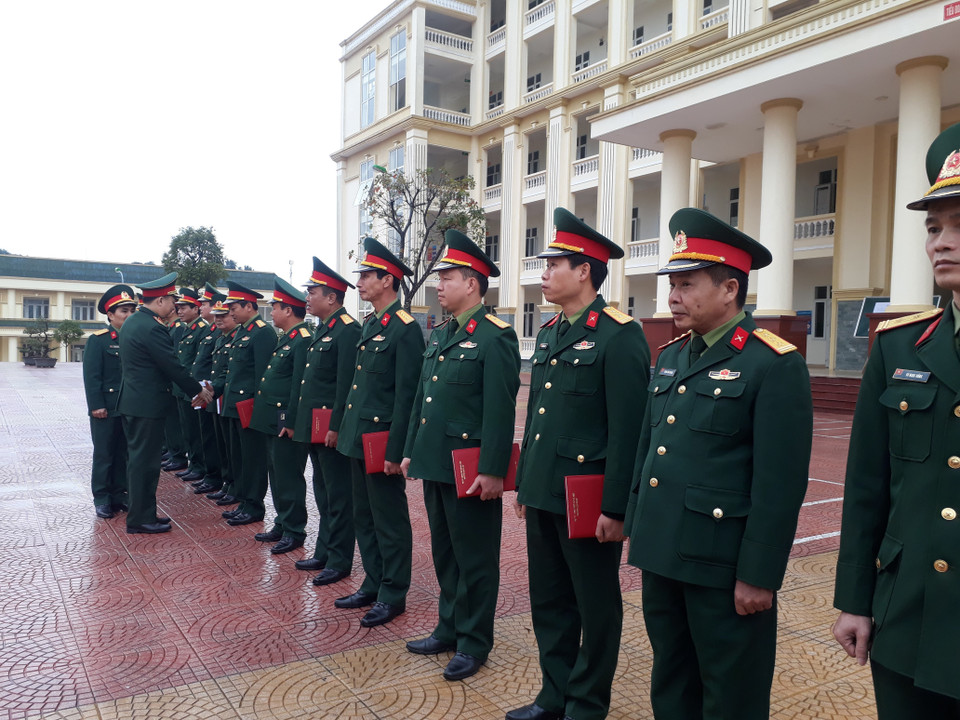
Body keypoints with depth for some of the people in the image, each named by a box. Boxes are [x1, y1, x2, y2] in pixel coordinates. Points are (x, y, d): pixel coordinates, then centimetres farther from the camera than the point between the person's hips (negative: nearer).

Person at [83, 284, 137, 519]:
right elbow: (91, 376, -10)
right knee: (104, 454, 5)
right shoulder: (97, 341, -6)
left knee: (124, 454, 11)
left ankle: (119, 494, 22)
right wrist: (96, 406, -15)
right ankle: (102, 498, 14)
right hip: (106, 410, -4)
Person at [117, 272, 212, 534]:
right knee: (145, 461, -2)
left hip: (131, 401, 10)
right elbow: (173, 366, -17)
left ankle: (140, 513, 26)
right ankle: (141, 519, 7)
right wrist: (198, 391, -6)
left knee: (137, 458, 16)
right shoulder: (152, 328, -20)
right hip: (148, 404, -10)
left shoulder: (132, 321, 11)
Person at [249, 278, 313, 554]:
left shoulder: (303, 340, -17)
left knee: (288, 476, -1)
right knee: (276, 474, 17)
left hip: (286, 421, -10)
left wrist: (290, 422, -21)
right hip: (272, 420, 10)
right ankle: (282, 524, 28)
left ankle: (294, 531, 11)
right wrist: (274, 419, 17)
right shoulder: (285, 339, 16)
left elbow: (299, 385, -21)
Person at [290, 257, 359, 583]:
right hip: (313, 427, 10)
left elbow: (346, 384, -21)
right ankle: (324, 552, 31)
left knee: (338, 495, 1)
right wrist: (297, 421, 19)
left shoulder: (348, 330, -16)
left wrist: (336, 426, -22)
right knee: (323, 492, 18)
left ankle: (339, 561, 11)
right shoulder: (323, 329, 15)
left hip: (331, 429, -10)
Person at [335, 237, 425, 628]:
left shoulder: (405, 329, -15)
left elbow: (406, 395, -18)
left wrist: (395, 451, -20)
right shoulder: (369, 325, 13)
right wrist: (346, 430, 16)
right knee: (364, 517, 18)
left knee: (390, 520, 4)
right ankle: (373, 585, 32)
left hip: (381, 440, -9)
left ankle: (393, 595, 18)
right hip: (358, 437, 9)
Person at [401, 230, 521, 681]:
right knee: (444, 553, 19)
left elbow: (500, 409, -18)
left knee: (474, 558, 6)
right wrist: (411, 450, 16)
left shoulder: (495, 336, -13)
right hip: (435, 464, 8)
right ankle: (449, 629, 35)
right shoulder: (440, 335, 13)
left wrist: (492, 470, -20)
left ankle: (474, 643, 21)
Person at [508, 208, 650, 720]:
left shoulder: (619, 336, -13)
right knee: (548, 602, 19)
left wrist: (616, 507, -17)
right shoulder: (549, 334, 12)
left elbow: (627, 429, -17)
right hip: (542, 495, 8)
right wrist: (523, 484, 16)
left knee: (595, 609, 11)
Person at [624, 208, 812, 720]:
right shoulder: (671, 356, 10)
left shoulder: (774, 365, -13)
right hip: (662, 556, 7)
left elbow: (780, 483, -16)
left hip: (723, 567, -7)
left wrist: (758, 576, -16)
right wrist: (637, 529, 14)